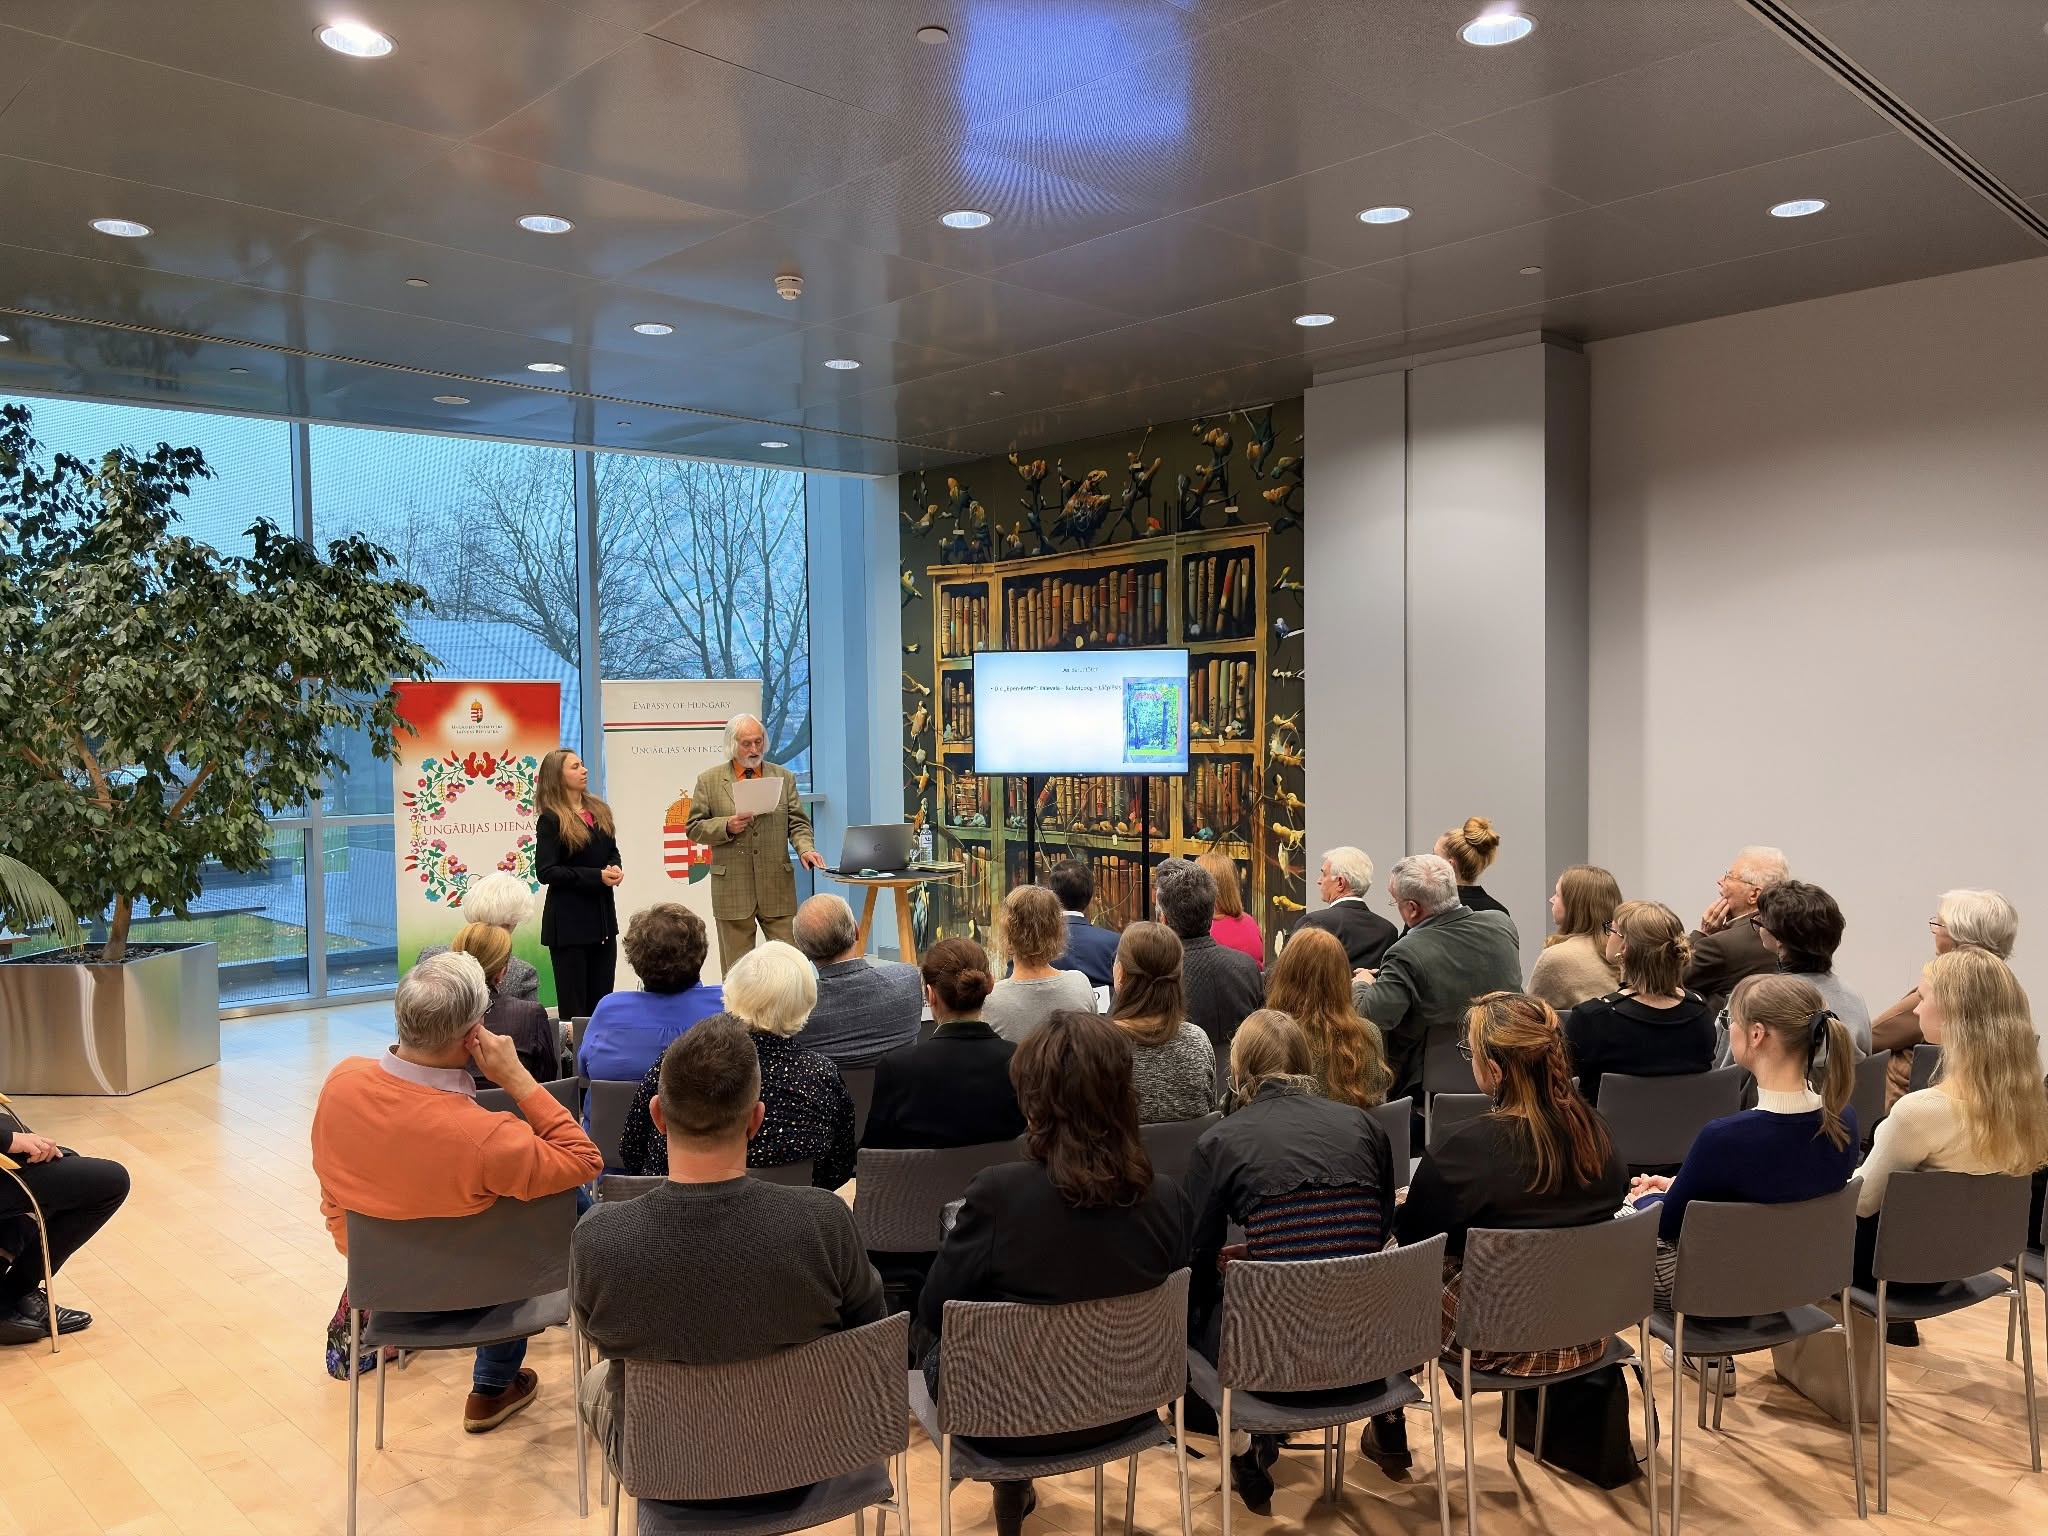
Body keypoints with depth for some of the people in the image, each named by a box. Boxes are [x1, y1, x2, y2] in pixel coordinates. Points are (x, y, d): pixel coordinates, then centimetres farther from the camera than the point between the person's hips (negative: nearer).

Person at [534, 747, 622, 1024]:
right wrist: (597, 876, -20)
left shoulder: (599, 811, 11)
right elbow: (546, 872, -14)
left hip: (603, 916, 6)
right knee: (574, 1006, 1)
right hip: (569, 921, -6)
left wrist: (614, 868, -5)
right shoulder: (551, 820, -8)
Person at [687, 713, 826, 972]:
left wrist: (806, 849, -12)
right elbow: (695, 827, 4)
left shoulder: (784, 777, 10)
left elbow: (798, 823, 8)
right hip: (732, 887, -1)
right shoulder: (709, 780, 5)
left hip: (777, 885, 1)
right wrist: (726, 826, -13)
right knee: (736, 967, 4)